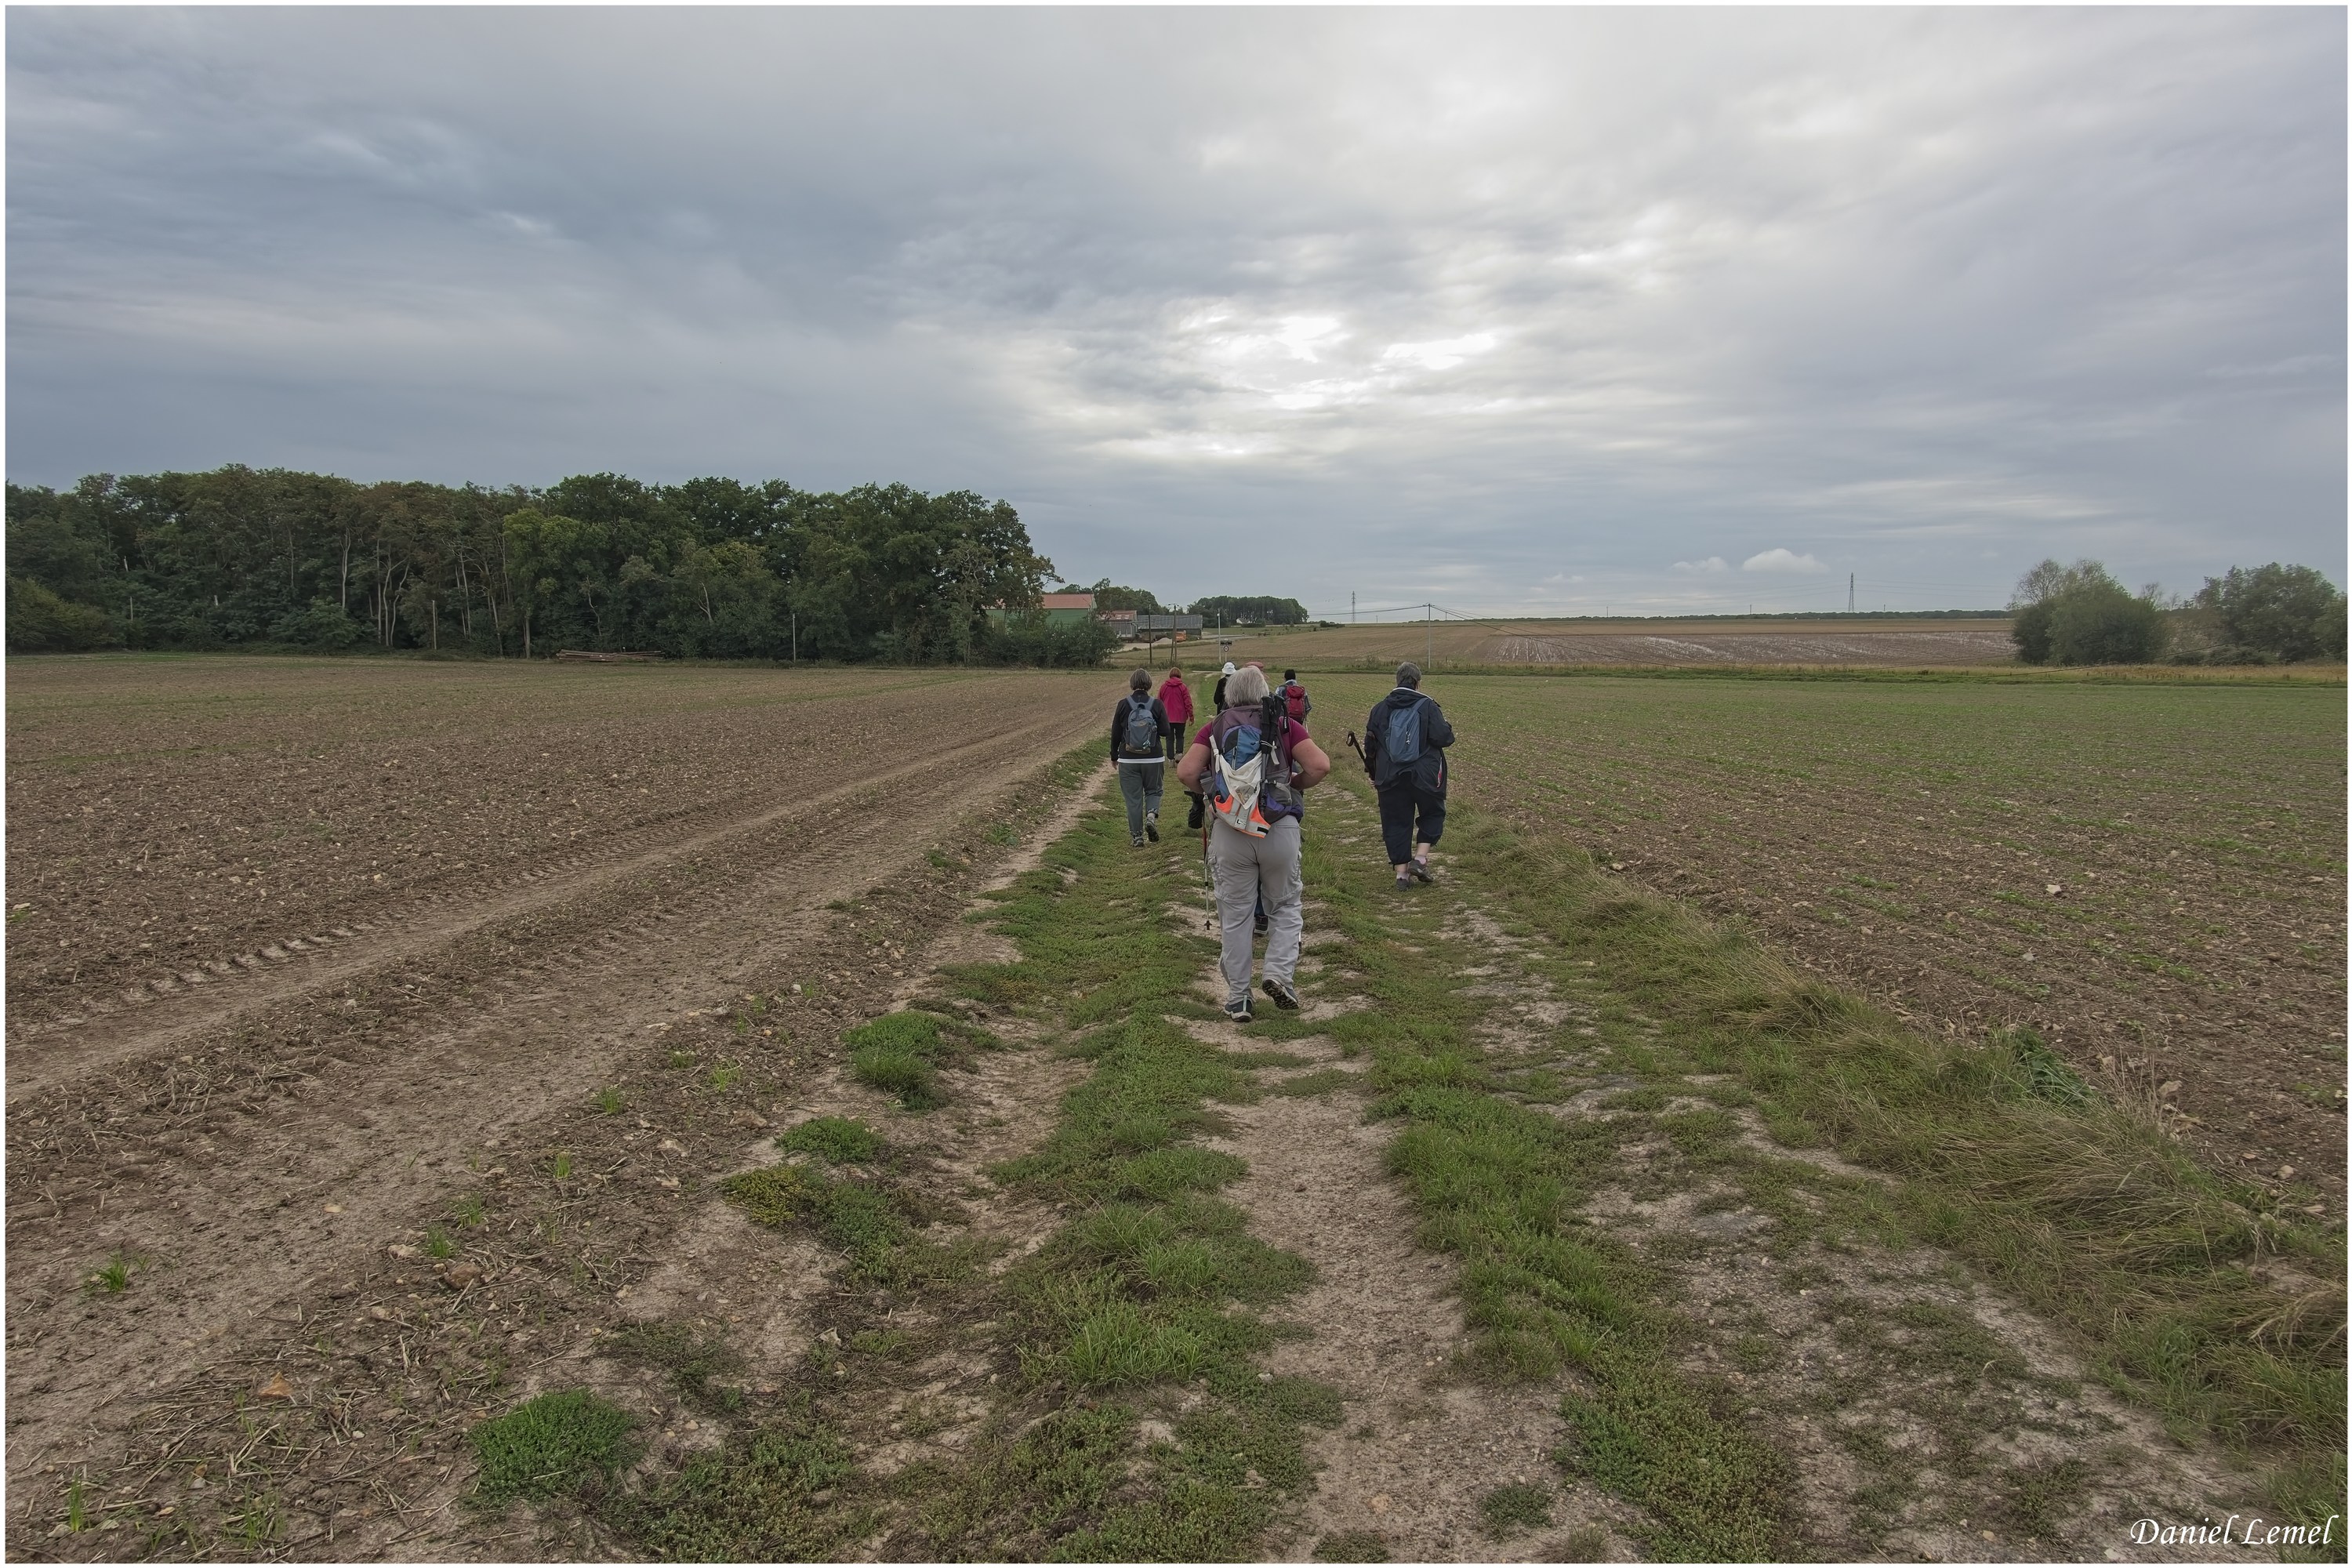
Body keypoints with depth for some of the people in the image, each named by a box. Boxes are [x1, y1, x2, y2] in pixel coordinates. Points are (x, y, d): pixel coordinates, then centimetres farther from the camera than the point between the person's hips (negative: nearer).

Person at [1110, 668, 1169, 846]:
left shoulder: (1123, 705, -6)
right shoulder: (1156, 704, -7)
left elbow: (1115, 733, -1)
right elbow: (1165, 732, -7)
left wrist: (1114, 756, 12)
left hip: (1128, 760, 0)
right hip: (1153, 759, 0)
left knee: (1133, 798, 8)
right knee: (1153, 791, 19)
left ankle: (1137, 836, 9)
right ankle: (1151, 816, -9)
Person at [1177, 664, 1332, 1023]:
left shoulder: (1214, 728, 8)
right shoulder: (1284, 725, 6)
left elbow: (1186, 772, -5)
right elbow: (1321, 766, -6)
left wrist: (1210, 791, 13)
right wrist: (1294, 785, 11)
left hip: (1229, 831, 1)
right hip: (1279, 828, -1)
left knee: (1234, 915, 10)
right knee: (1285, 906, 17)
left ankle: (1237, 999, 15)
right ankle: (1280, 973, -1)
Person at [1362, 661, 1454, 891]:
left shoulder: (1380, 708, 5)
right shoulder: (1427, 706, -7)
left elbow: (1370, 745, 9)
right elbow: (1443, 738, -13)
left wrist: (1373, 774, 21)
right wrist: (1448, 729, 10)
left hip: (1390, 779, 3)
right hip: (1424, 777, -2)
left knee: (1396, 822, 9)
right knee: (1433, 814, 18)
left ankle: (1401, 873, 6)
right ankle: (1420, 859, 3)